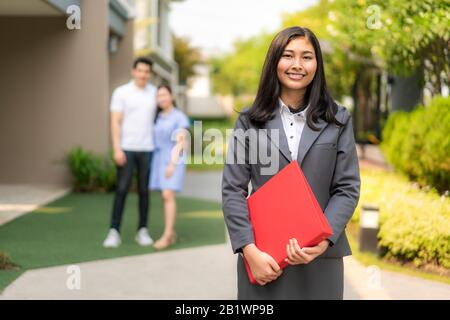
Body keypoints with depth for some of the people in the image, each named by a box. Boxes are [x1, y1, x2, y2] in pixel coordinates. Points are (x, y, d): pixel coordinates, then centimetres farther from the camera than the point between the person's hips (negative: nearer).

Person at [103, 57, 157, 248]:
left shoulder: (155, 92, 6)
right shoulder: (121, 93, -4)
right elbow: (115, 123, -9)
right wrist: (117, 149, -18)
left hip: (147, 149, 3)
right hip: (126, 148, -3)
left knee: (144, 191, 5)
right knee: (122, 189, -6)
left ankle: (142, 232, 13)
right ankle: (114, 232, -2)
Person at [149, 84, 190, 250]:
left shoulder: (179, 117, -6)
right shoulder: (158, 117, 12)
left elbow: (181, 143, -12)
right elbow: (156, 141, 14)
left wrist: (173, 164, -20)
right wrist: (154, 163, 8)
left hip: (174, 160, -6)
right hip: (159, 158, 6)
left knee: (168, 195, -14)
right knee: (165, 197, 6)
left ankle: (166, 236, -15)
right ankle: (171, 233, 12)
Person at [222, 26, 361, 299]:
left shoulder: (338, 120, 7)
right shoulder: (250, 120, 5)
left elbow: (347, 188, 1)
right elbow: (233, 190, 0)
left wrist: (323, 241, -14)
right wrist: (250, 250, -12)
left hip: (321, 258, 1)